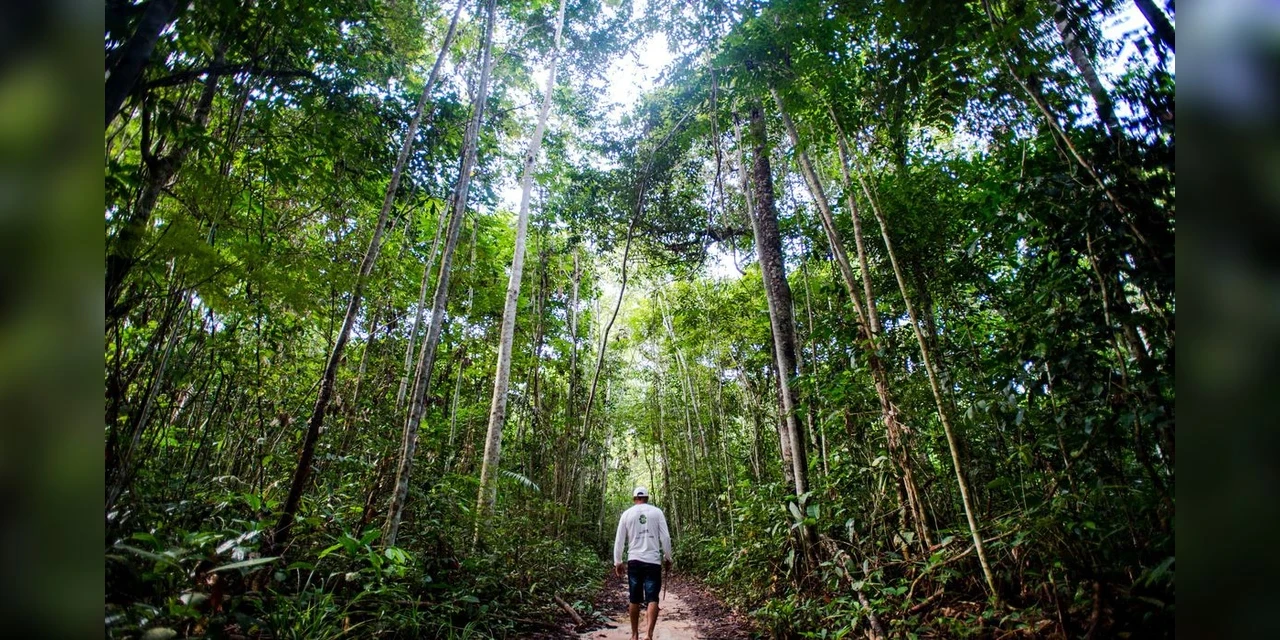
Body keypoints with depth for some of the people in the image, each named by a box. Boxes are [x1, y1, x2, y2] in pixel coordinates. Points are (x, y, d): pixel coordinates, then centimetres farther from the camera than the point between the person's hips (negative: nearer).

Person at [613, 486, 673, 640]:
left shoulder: (627, 514, 5)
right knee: (652, 599, 1)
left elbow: (619, 540, 6)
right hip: (653, 561, -1)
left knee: (635, 600, 12)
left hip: (634, 561, 1)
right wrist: (667, 558, 11)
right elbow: (665, 537, 0)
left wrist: (617, 562, 13)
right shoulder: (657, 512, 2)